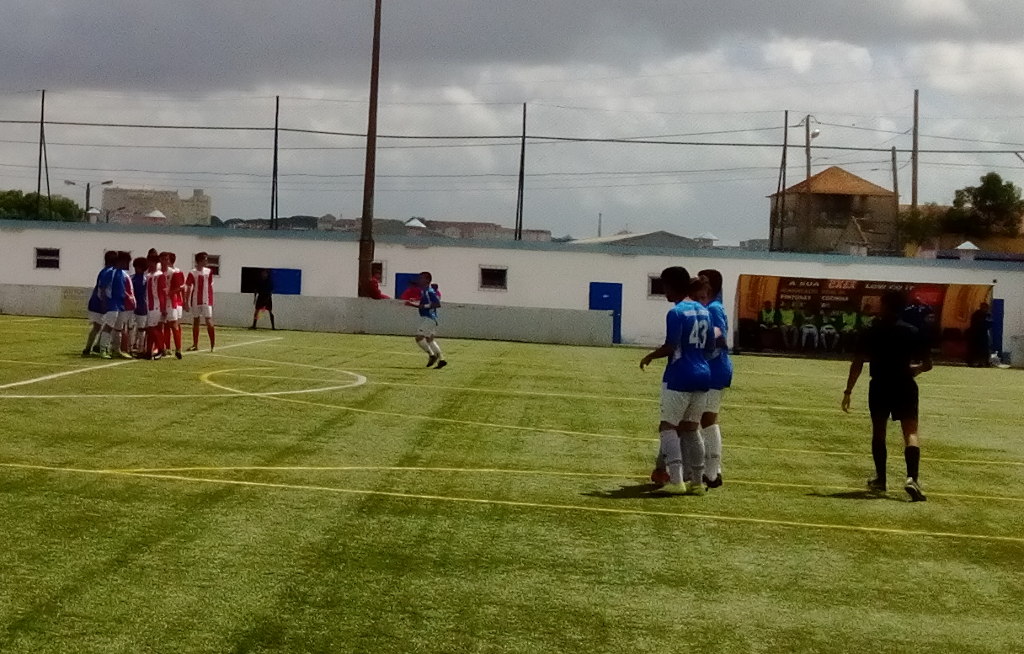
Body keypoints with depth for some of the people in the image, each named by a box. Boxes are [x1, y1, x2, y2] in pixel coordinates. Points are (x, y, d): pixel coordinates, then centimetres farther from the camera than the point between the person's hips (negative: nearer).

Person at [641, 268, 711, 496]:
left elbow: (670, 348, -18)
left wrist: (650, 356, -1)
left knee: (668, 426, 0)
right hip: (702, 375, 8)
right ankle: (697, 481, 14)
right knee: (691, 428, 14)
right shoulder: (703, 311, 12)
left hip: (680, 377, -8)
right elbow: (707, 344, 14)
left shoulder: (676, 313, -13)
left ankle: (676, 480, -8)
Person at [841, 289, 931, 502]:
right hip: (905, 387, 0)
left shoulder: (871, 332, -2)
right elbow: (927, 364, 3)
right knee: (911, 432, -4)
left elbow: (857, 363, -6)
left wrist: (848, 392, -3)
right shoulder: (913, 332, 0)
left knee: (878, 432, 17)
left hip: (879, 388, 0)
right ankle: (912, 478, -24)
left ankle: (880, 479, 24)